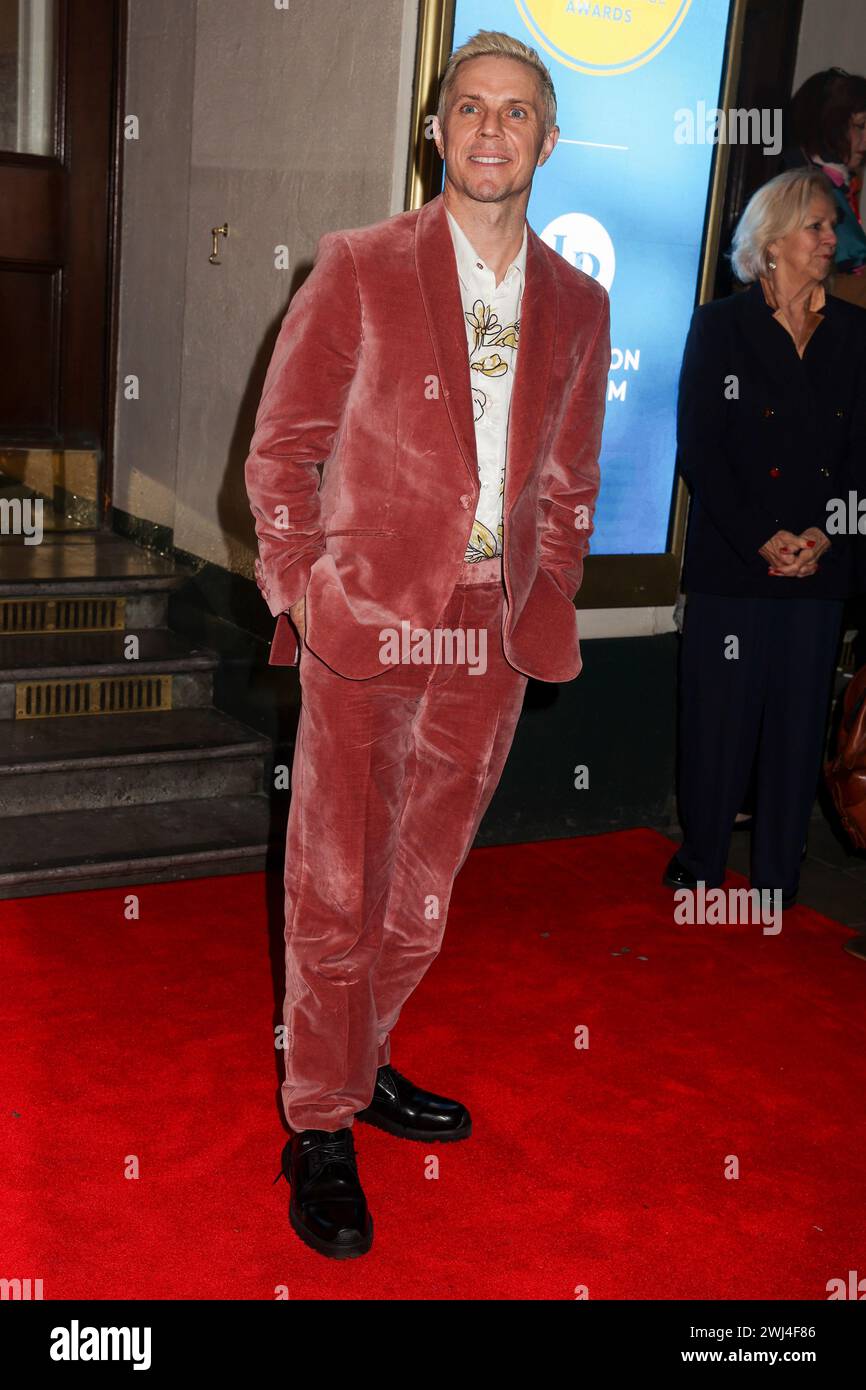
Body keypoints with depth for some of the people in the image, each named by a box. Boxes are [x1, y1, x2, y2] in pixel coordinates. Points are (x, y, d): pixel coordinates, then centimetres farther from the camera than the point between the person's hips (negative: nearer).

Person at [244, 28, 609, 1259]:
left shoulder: (578, 304, 10)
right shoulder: (358, 268, -1)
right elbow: (280, 451, 0)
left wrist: (548, 613, 9)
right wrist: (303, 593, -6)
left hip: (493, 647, 4)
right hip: (366, 626, -4)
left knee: (423, 893, 14)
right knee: (336, 893, 2)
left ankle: (359, 1062, 37)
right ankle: (321, 1130, 19)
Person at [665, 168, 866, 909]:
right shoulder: (719, 326, 1)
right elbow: (699, 451, -5)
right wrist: (762, 539, -12)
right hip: (731, 562, -3)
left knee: (799, 720, 6)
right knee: (719, 714, 2)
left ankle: (778, 880, 18)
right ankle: (700, 868, 17)